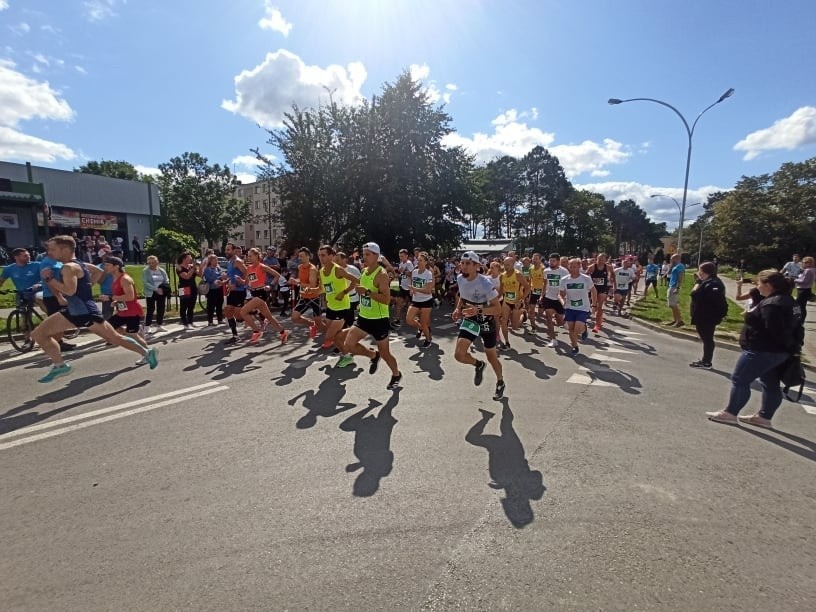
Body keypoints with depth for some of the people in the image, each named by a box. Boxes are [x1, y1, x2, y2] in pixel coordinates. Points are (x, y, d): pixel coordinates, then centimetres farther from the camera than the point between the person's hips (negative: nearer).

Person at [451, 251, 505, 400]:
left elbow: (498, 309, -26)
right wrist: (458, 309, -4)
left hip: (486, 321, -4)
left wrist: (478, 311, -40)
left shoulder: (485, 283, -28)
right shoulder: (460, 279, -9)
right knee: (459, 354, -11)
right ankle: (478, 365, 24)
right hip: (470, 320, 4)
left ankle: (500, 383, 41)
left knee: (491, 357, 11)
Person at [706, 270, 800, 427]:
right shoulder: (786, 300, 10)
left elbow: (774, 330, -28)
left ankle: (730, 413, 8)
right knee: (771, 385, 15)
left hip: (762, 350, -11)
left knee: (739, 379, 0)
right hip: (777, 351, 11)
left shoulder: (771, 304, -23)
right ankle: (764, 417, 26)